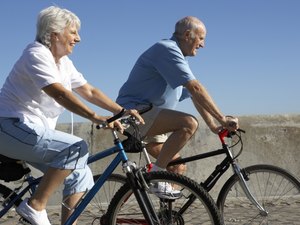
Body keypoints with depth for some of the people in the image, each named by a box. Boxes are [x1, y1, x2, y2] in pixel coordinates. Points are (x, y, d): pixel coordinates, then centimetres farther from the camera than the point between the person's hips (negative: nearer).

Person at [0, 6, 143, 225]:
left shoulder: (64, 63, 12)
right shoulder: (37, 55, -16)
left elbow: (89, 91, 10)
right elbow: (60, 93, -29)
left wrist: (121, 111, -4)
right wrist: (97, 118, -39)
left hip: (33, 130, 9)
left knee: (81, 173, 0)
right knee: (78, 148, -24)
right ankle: (36, 205, -17)